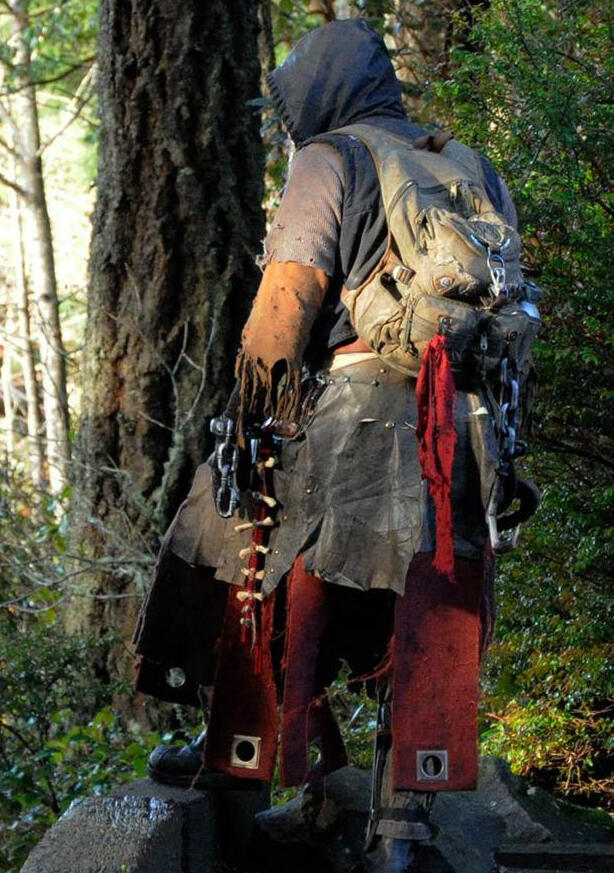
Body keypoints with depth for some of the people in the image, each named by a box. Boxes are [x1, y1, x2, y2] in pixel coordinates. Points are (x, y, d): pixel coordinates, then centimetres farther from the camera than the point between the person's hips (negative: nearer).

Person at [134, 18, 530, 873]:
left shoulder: (330, 161, 0)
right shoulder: (477, 174, 20)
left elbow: (288, 297, -9)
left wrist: (248, 415, -4)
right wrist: (493, 438, 20)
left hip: (345, 413, -5)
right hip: (457, 434, 6)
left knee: (271, 582, 11)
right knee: (427, 627, 4)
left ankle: (246, 750, 20)